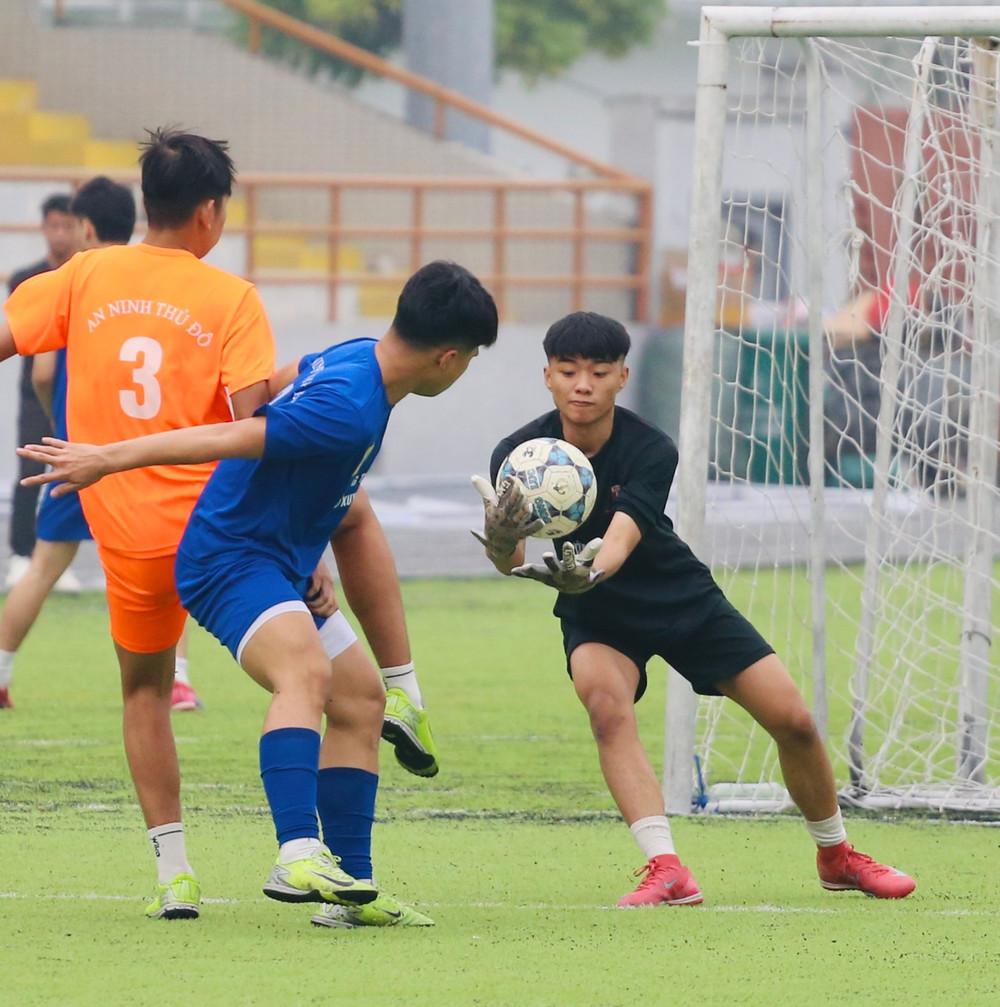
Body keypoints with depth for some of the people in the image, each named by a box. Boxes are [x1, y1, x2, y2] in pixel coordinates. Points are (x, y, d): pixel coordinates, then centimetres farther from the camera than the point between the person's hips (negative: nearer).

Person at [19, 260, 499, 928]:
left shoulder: (353, 360, 6)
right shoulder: (351, 411, -25)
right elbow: (229, 438, -24)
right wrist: (107, 460, -22)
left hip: (284, 566, 11)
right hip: (233, 562, -11)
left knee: (360, 698, 14)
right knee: (307, 672, -35)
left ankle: (351, 890, 17)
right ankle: (299, 856, -51)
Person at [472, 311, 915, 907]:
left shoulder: (652, 451, -24)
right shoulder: (520, 455, -20)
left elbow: (620, 539, -40)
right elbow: (510, 562, -33)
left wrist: (586, 572, -63)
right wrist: (502, 543, -58)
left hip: (684, 600, 0)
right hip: (597, 618, 0)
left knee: (793, 721, -3)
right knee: (606, 701, -33)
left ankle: (837, 857, 23)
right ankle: (667, 871, -36)